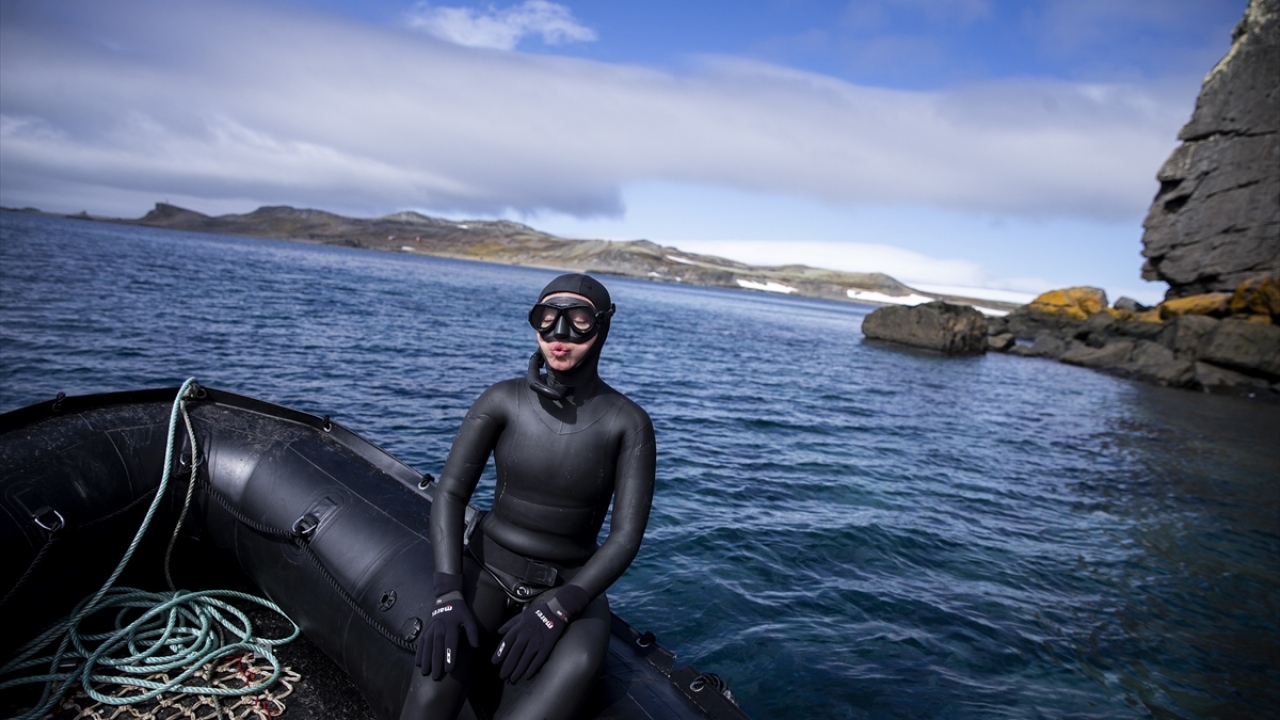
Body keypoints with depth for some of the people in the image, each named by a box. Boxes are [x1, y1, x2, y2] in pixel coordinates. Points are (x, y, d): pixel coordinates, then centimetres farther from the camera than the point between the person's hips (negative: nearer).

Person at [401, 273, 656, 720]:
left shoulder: (627, 422, -10)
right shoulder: (503, 400, -5)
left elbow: (626, 536, -12)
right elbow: (449, 495, -7)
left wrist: (556, 610, -24)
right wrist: (449, 596, -21)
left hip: (571, 585, 0)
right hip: (489, 566, 1)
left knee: (579, 661, -35)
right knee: (441, 662, -30)